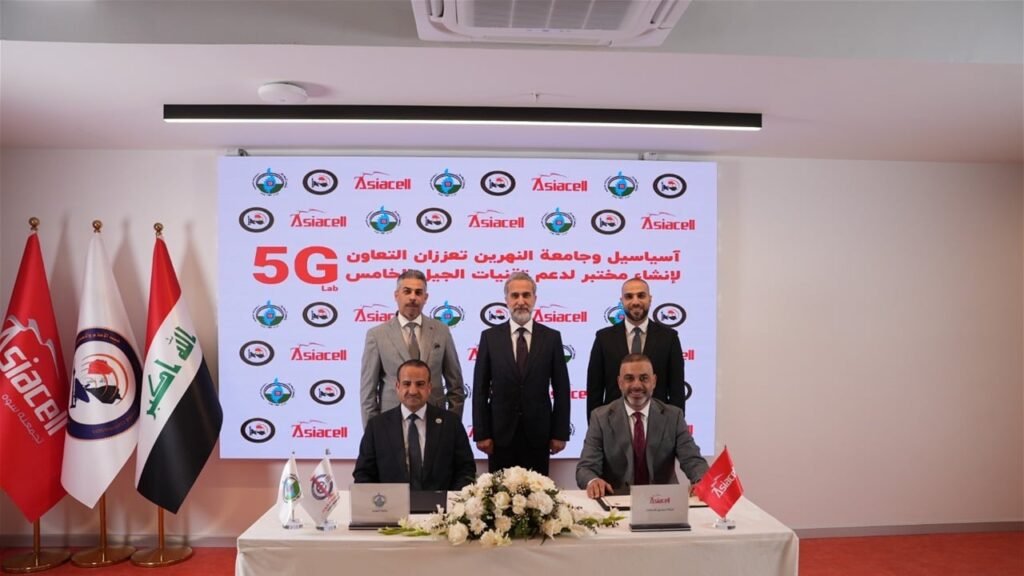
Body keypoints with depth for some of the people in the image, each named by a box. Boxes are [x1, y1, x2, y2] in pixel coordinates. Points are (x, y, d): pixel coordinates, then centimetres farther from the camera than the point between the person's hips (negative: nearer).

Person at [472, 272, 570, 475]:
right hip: (500, 432, 0)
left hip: (538, 433, 0)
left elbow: (561, 389, 3)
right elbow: (480, 389, 1)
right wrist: (481, 433, -4)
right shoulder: (490, 336, 1)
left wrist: (560, 433, -1)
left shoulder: (551, 337, 2)